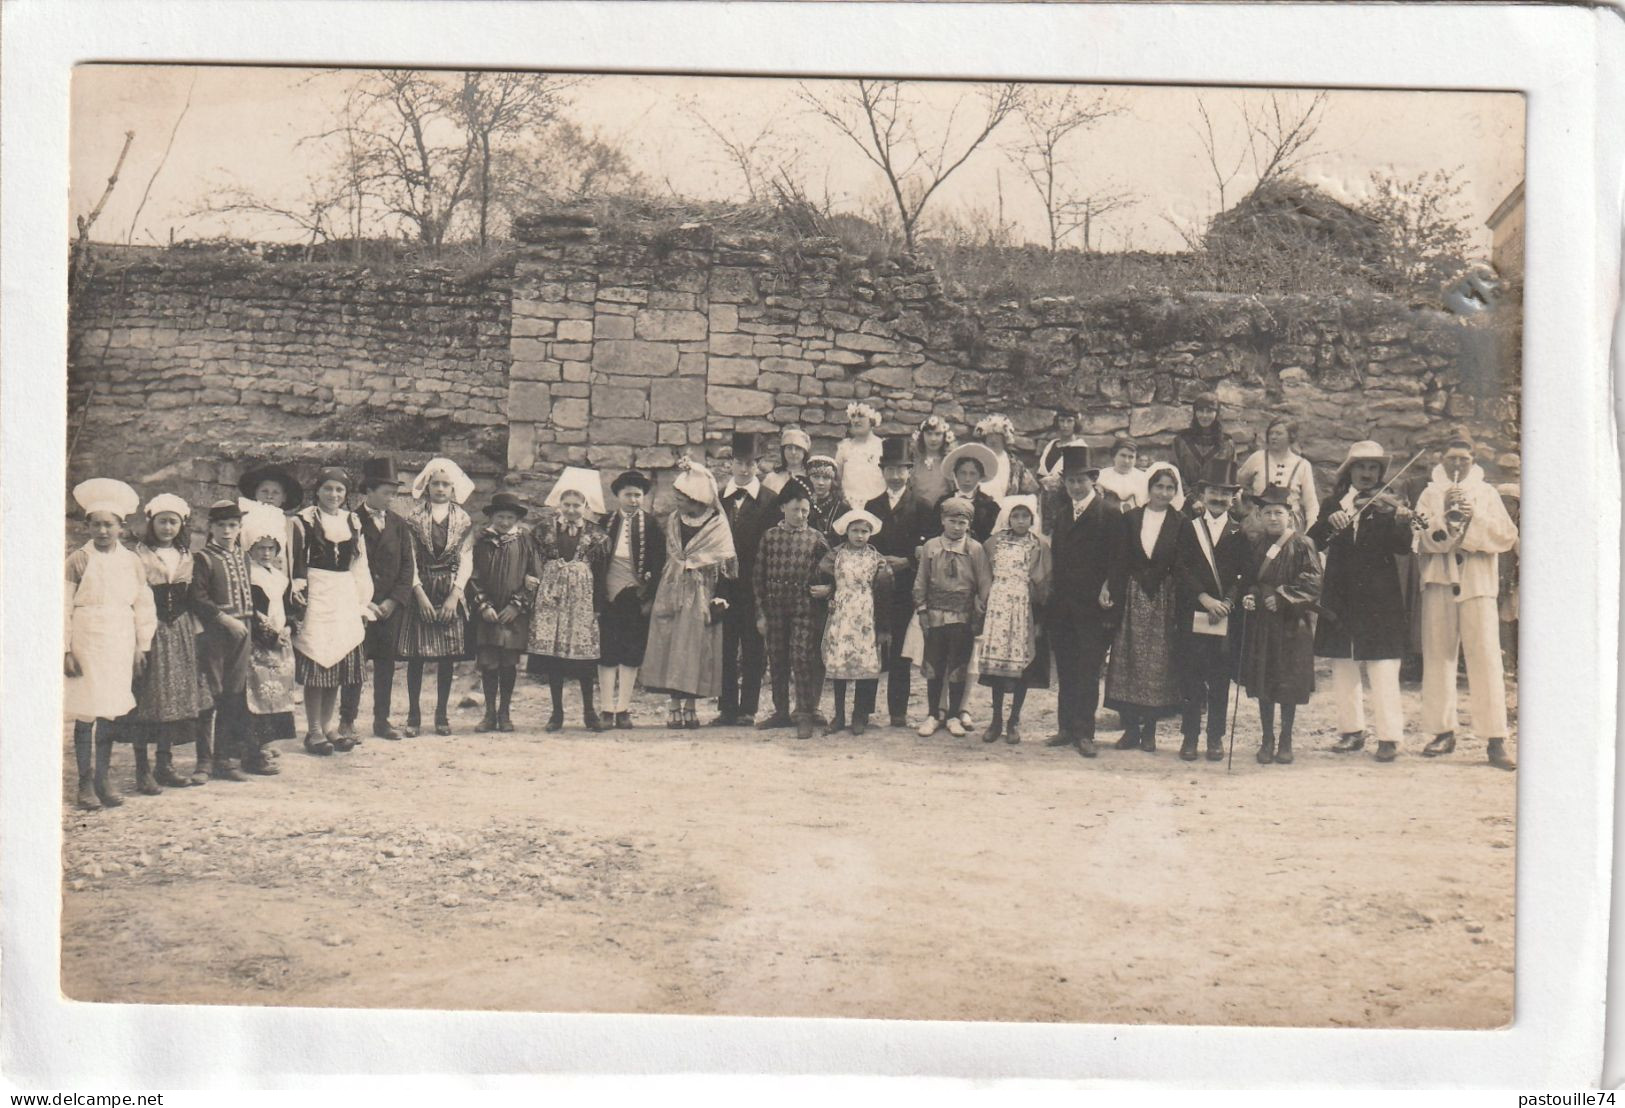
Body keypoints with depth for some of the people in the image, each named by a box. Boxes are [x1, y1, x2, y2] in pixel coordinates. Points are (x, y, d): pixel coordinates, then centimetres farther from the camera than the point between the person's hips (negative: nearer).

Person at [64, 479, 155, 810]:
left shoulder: (132, 562, 7)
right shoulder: (78, 560, -2)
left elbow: (143, 606, 10)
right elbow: (63, 607, -2)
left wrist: (142, 647, 6)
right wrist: (65, 650, -7)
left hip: (119, 645, 3)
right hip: (85, 643, -2)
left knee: (110, 714, 5)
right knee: (85, 714, -2)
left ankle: (103, 778, 13)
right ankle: (85, 781, 5)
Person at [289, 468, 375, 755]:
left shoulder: (352, 521, 14)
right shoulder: (304, 520, 0)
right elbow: (296, 560, -4)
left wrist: (363, 602, 13)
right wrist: (297, 591, -15)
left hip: (344, 596, 5)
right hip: (315, 594, -5)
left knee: (341, 663, 6)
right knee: (315, 662, -6)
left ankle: (327, 725, 15)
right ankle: (313, 730, 1)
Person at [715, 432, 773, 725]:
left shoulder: (768, 500, 1)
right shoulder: (718, 498, 9)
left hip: (754, 583, -2)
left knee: (752, 647, 2)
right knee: (725, 646, 4)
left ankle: (748, 708, 8)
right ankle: (727, 708, 9)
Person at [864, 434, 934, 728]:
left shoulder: (920, 506, 7)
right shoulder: (872, 507, 15)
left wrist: (906, 562, -12)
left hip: (906, 586, -2)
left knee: (901, 651, -1)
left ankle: (898, 710, 2)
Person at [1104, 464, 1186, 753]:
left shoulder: (1180, 524, 2)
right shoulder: (1131, 518, 6)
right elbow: (1121, 560, 4)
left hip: (1164, 599, -1)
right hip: (1132, 597, 1)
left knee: (1158, 662, 0)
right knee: (1128, 660, 1)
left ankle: (1149, 731, 8)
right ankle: (1130, 728, 8)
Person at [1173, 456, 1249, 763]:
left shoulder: (1239, 533, 8)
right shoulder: (1188, 529, 8)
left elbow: (1247, 574, 1)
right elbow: (1180, 570, -1)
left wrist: (1227, 602, -13)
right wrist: (1204, 598, -13)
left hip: (1226, 619, 0)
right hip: (1193, 617, 0)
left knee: (1220, 680, 3)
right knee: (1192, 678, 1)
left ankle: (1216, 738, 11)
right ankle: (1190, 737, 8)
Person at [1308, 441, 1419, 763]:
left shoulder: (1386, 506, 2)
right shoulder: (1333, 505, 10)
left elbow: (1402, 547, -12)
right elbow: (1314, 542, -2)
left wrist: (1401, 523, -33)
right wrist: (1330, 522, -21)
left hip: (1378, 600, -4)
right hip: (1340, 599, 4)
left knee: (1383, 669, -7)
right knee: (1343, 668, 10)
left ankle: (1389, 736, -4)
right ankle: (1351, 731, 21)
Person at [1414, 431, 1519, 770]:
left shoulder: (1486, 493, 12)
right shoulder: (1431, 494, 12)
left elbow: (1508, 536, 1)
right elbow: (1421, 538, -1)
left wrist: (1475, 517, -12)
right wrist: (1443, 515, -16)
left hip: (1477, 583, -1)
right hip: (1439, 581, 1)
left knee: (1486, 658, -9)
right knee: (1437, 656, 1)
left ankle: (1495, 740, -11)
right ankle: (1443, 732, 11)